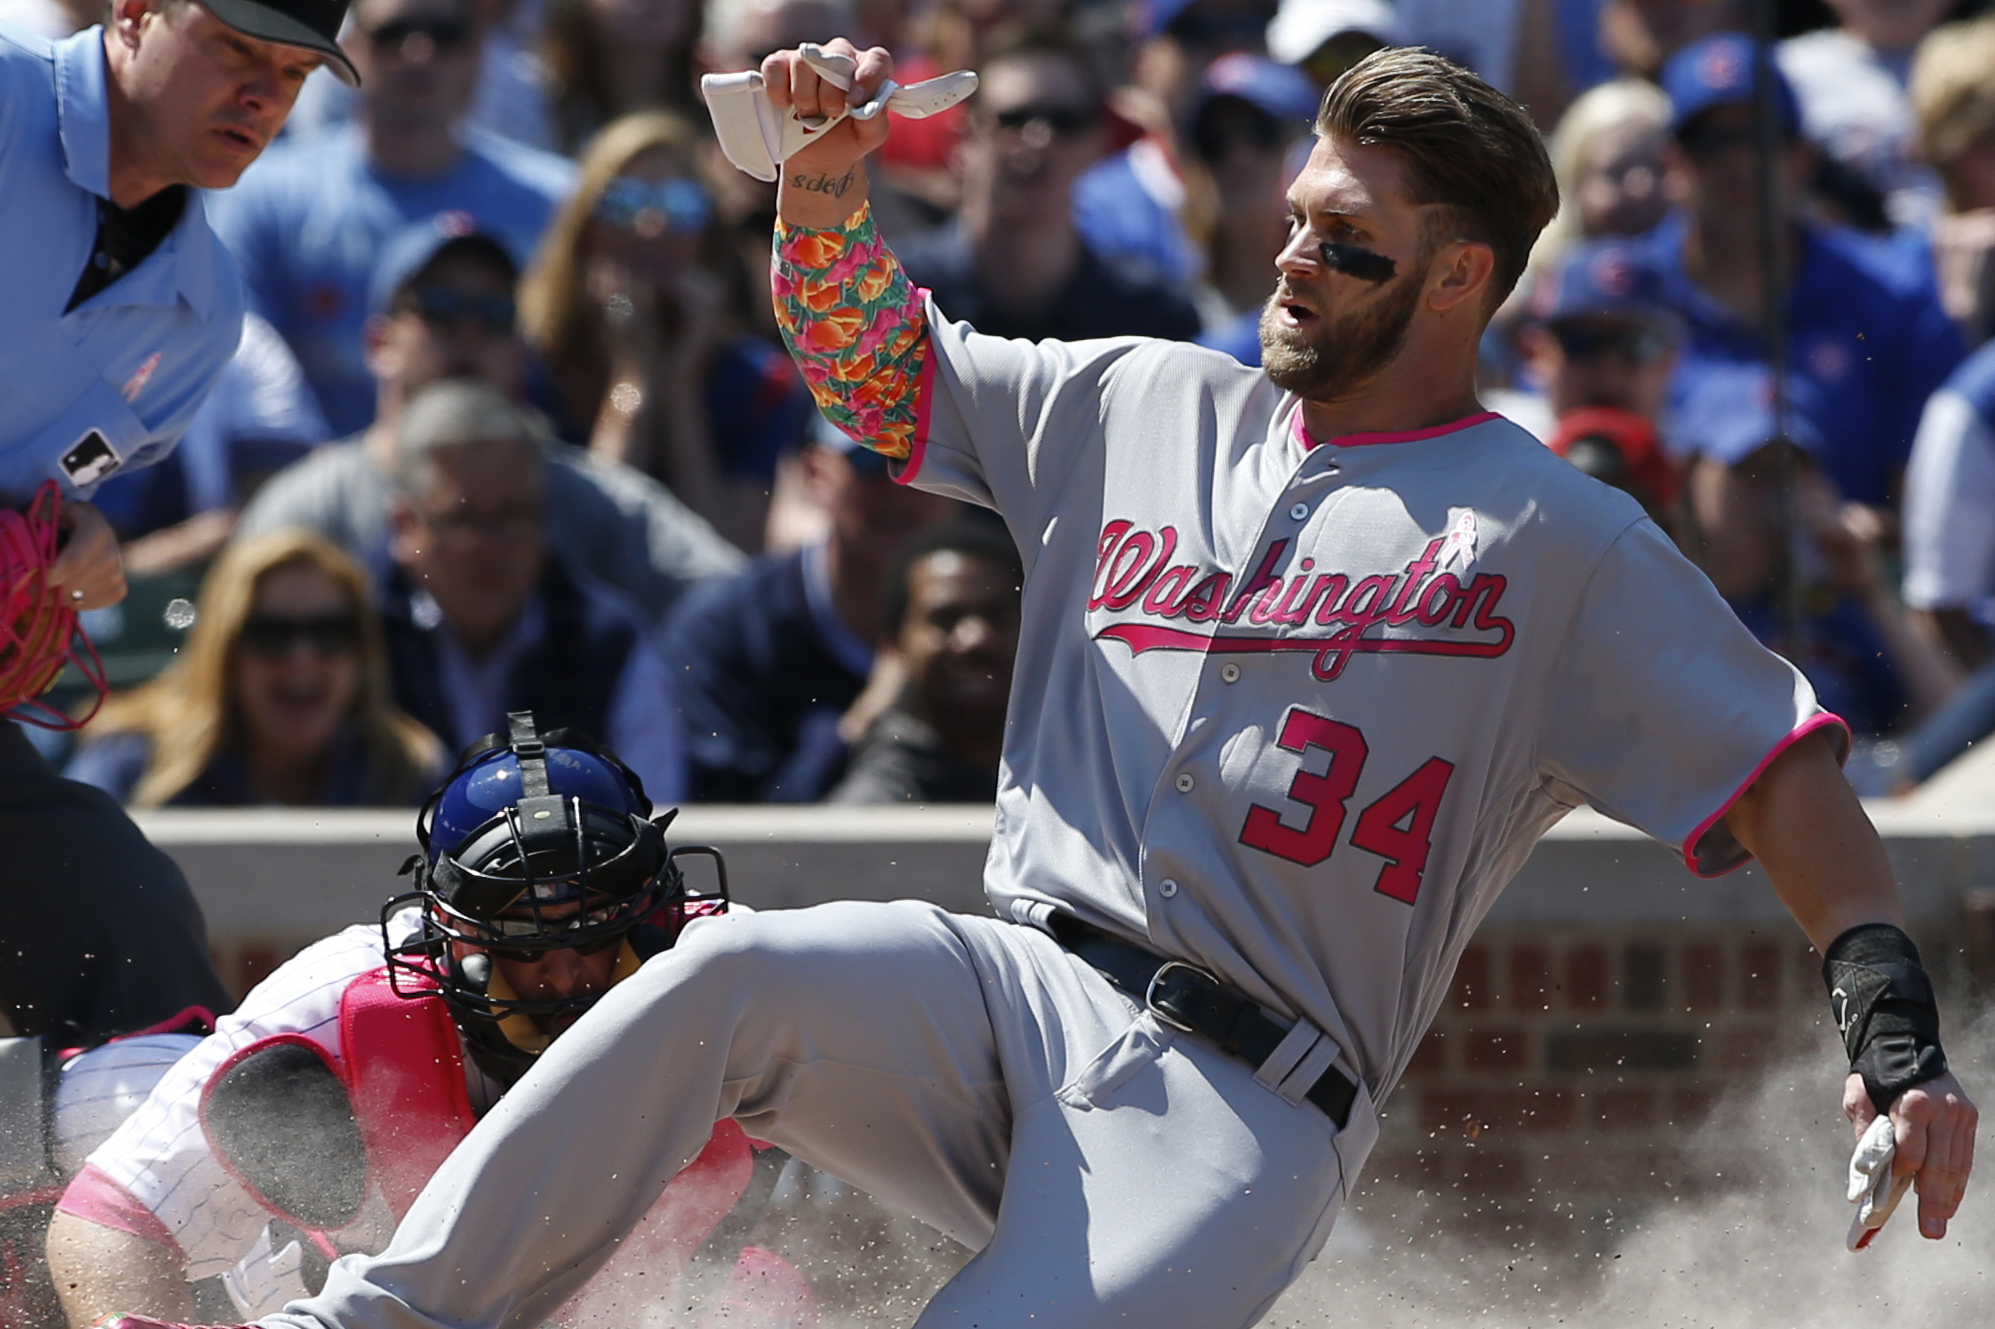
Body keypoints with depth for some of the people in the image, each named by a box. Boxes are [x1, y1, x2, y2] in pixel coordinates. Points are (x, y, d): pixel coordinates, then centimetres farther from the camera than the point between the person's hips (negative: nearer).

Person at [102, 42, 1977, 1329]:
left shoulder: (1561, 544, 5)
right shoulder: (1139, 410, 19)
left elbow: (1784, 778, 0)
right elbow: (869, 356, 25)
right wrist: (824, 195, 3)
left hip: (1244, 1111, -4)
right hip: (1011, 994, 4)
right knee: (735, 977, -28)